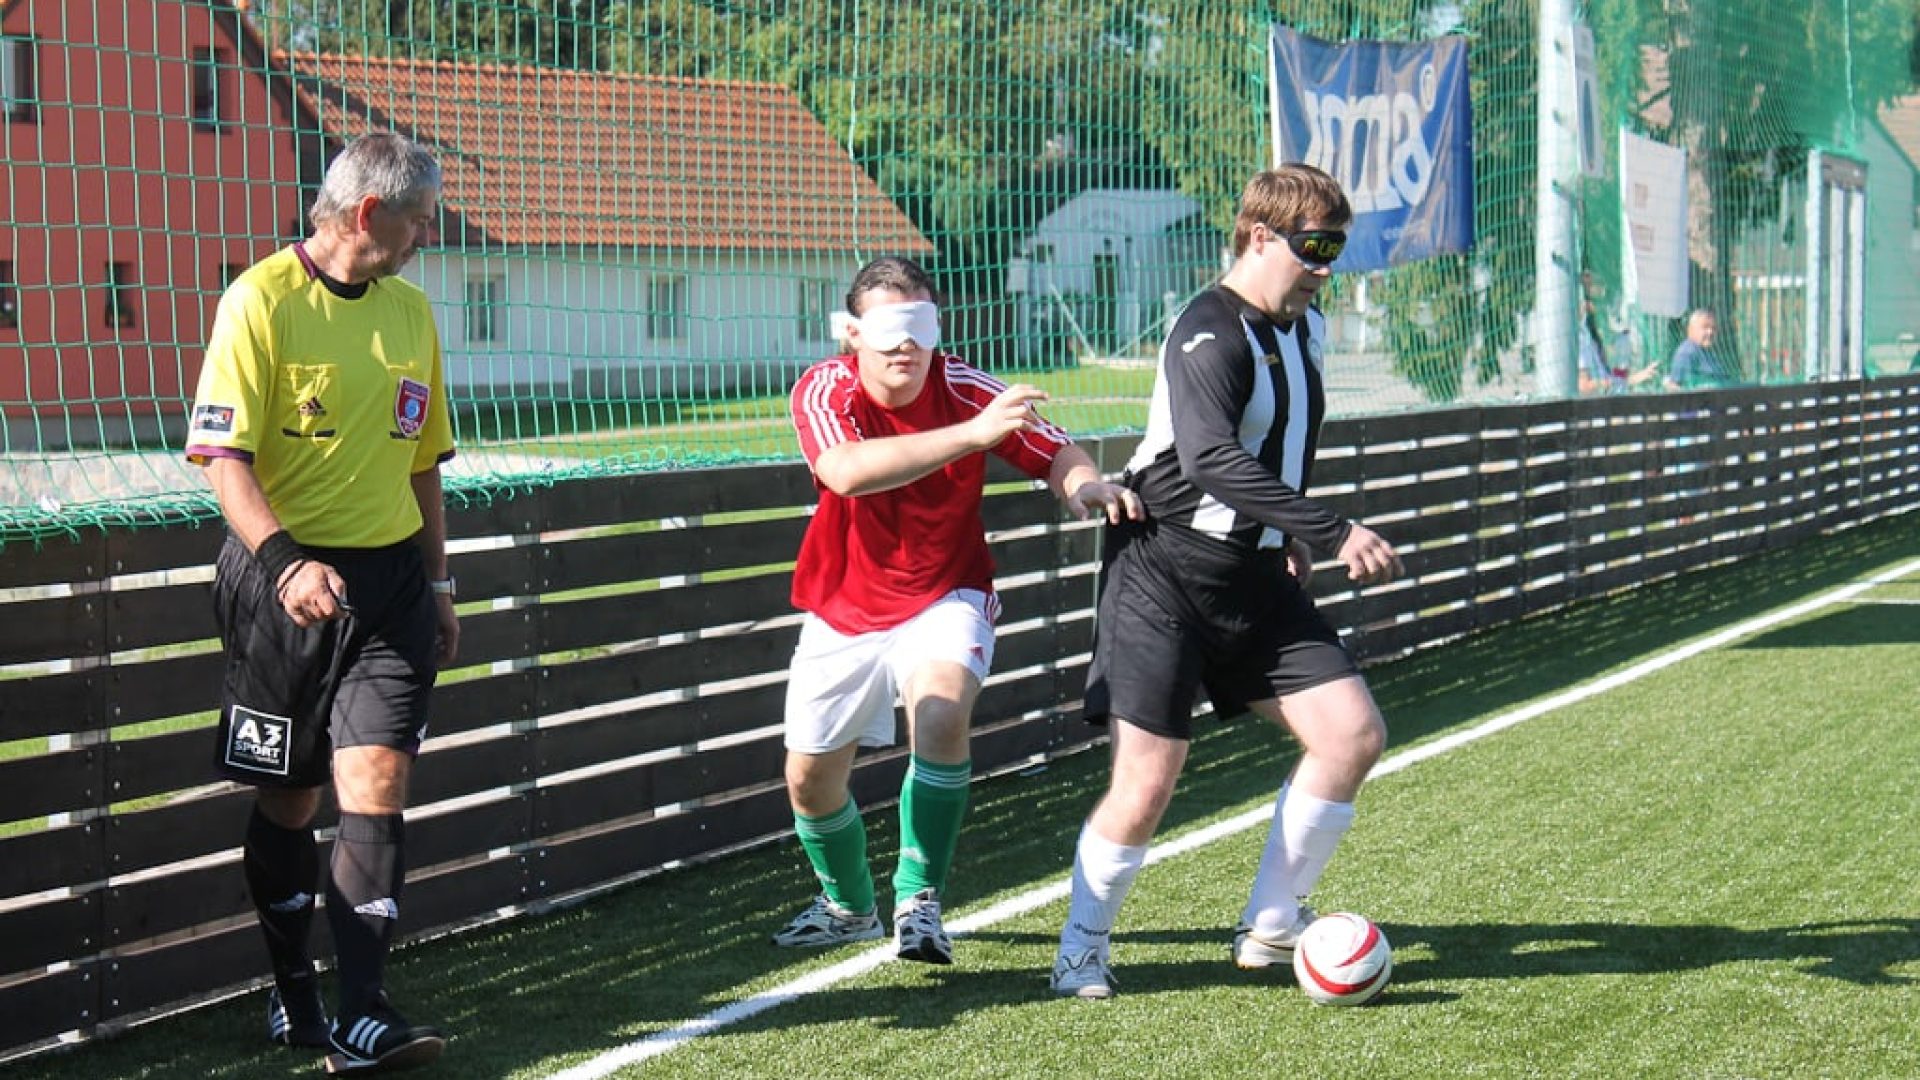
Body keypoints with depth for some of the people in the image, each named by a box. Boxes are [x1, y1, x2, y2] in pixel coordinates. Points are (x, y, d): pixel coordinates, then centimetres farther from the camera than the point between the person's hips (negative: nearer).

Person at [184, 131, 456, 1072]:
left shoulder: (410, 312, 11)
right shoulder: (262, 299, -9)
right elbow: (224, 455, -16)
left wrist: (436, 585, 22)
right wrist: (284, 560, -30)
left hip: (388, 578, 4)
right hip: (286, 579, -4)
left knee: (376, 783, -8)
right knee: (287, 798, 8)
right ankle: (291, 990, 25)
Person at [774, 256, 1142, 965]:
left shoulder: (963, 389, -18)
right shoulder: (824, 391, -21)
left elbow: (1056, 454, -15)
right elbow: (847, 471, -41)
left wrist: (1089, 486, -40)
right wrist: (971, 433, -50)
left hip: (944, 600, -2)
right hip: (844, 611, 2)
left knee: (941, 717, -31)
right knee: (809, 779, 9)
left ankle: (919, 898, -15)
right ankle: (849, 906, 39)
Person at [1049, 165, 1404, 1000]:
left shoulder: (1306, 328, 10)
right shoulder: (1210, 332, -17)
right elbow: (1211, 461, -33)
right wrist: (1333, 533, -36)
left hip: (1258, 577, 8)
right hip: (1167, 574, -8)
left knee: (1354, 735, -2)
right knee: (1146, 788, -9)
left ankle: (1268, 929, 13)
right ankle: (1081, 948, 15)